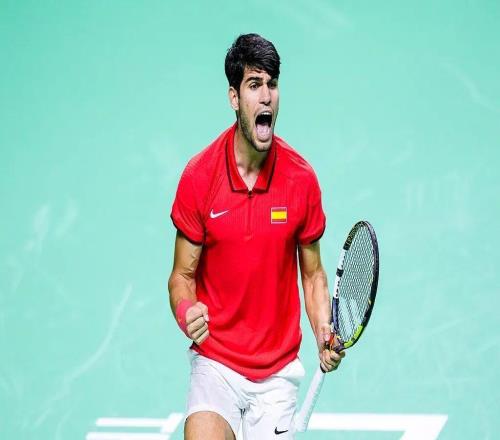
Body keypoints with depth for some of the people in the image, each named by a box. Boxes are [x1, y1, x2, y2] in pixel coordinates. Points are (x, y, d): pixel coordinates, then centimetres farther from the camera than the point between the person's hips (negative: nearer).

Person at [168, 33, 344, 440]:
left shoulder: (302, 178, -4)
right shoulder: (198, 177, -7)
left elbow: (313, 273, 7)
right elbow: (183, 274, 0)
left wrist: (324, 333, -10)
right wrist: (186, 312, -21)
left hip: (278, 371, 2)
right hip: (216, 363, -1)